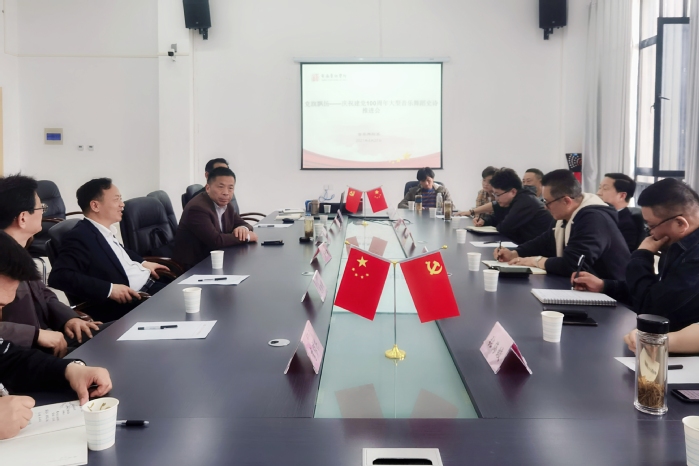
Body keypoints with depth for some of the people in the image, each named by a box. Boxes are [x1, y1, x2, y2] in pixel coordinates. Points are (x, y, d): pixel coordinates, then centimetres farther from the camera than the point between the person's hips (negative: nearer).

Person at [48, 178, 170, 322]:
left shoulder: (106, 231, 12)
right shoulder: (79, 237, -15)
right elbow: (59, 276, -27)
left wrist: (142, 263, 18)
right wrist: (109, 289, -29)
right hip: (125, 304, -9)